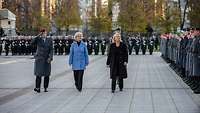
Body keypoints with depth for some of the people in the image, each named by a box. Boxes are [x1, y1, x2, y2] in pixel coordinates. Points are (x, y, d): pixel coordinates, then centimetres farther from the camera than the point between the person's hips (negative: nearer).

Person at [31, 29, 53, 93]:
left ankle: (45, 88, 11)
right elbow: (32, 43, -16)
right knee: (38, 73, -7)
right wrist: (38, 36, -17)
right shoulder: (38, 39, 3)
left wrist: (50, 58, -11)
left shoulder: (49, 40, 5)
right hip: (39, 59, -1)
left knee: (47, 74, 2)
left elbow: (51, 50, 1)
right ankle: (38, 88, -5)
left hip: (47, 59, 1)